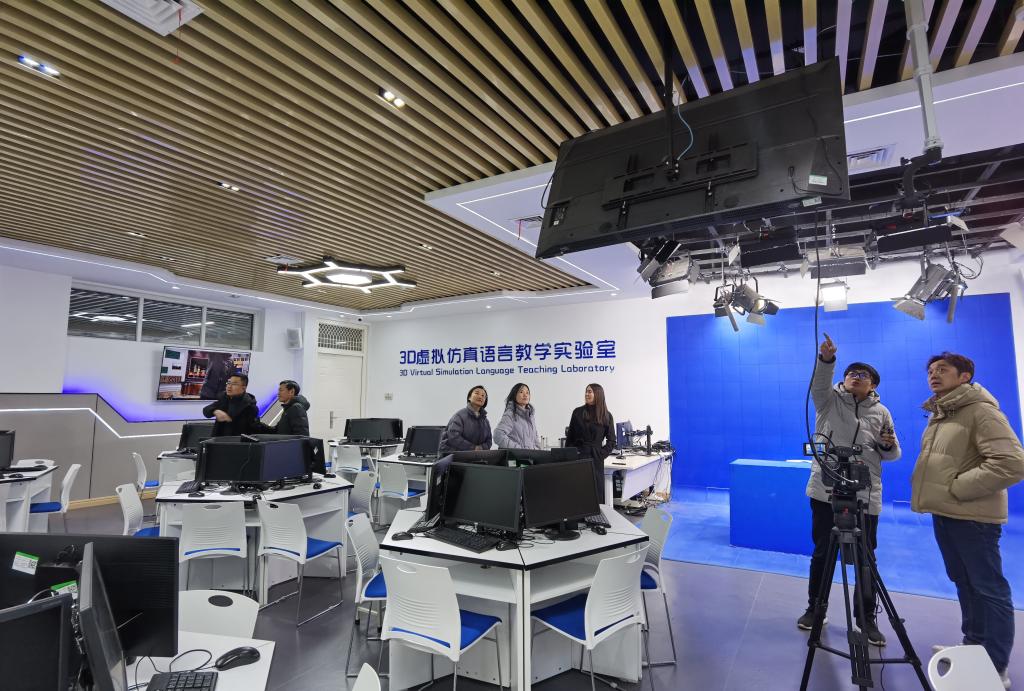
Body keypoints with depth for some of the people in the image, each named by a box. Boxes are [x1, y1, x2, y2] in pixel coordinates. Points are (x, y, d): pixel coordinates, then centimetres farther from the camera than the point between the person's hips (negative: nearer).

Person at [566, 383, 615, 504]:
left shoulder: (607, 416, 2)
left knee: (596, 493, 2)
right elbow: (569, 437, 8)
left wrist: (600, 455, -6)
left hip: (595, 461, -1)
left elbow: (611, 441, 4)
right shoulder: (578, 412, 5)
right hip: (578, 458, 1)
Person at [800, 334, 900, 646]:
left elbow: (892, 455, 13)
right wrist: (827, 359, -37)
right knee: (822, 553, 8)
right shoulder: (829, 400, 4)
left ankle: (867, 618, 23)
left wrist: (889, 445, -10)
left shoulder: (881, 412, 11)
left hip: (865, 496, 2)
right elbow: (819, 383, -19)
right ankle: (815, 609, 23)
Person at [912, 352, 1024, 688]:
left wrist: (957, 488, -20)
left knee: (989, 589, 1)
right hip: (944, 513, 9)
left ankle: (996, 668, 10)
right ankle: (972, 646, 32)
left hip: (973, 516, -9)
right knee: (964, 583, 19)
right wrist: (935, 495, 10)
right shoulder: (938, 416, 13)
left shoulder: (981, 410, -14)